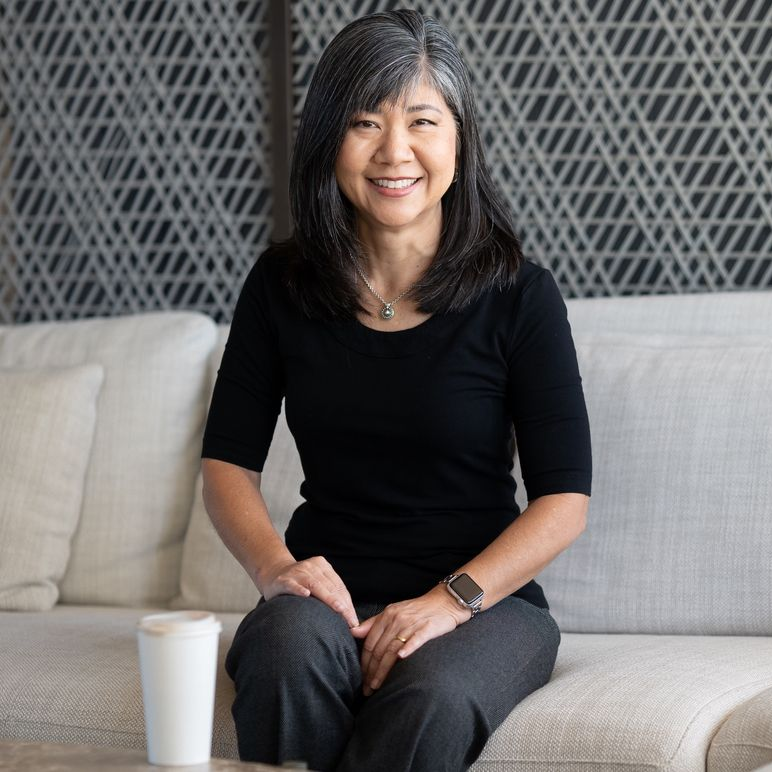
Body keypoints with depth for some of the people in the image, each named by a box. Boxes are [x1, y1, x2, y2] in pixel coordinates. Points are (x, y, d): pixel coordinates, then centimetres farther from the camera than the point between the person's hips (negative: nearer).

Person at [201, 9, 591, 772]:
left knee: (432, 699, -36)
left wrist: (450, 599, -19)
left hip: (485, 598, -2)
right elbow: (228, 460, 8)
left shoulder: (518, 294, -4)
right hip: (331, 592, 2)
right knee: (290, 652, -34)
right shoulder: (283, 284, 5)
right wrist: (272, 563, -12)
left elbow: (563, 501, -5)